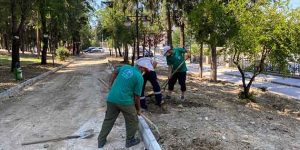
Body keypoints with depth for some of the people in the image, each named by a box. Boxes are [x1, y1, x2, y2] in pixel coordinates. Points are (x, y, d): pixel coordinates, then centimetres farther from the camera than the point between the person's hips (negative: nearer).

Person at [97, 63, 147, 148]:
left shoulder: (125, 67, 8)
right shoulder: (139, 77, -8)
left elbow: (114, 72, 26)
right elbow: (137, 96, -5)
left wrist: (111, 83, 40)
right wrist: (138, 109, 10)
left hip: (111, 99, 6)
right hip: (125, 101, -6)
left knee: (108, 120, 21)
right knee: (132, 121, 17)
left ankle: (101, 141, 32)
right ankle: (130, 141, 32)